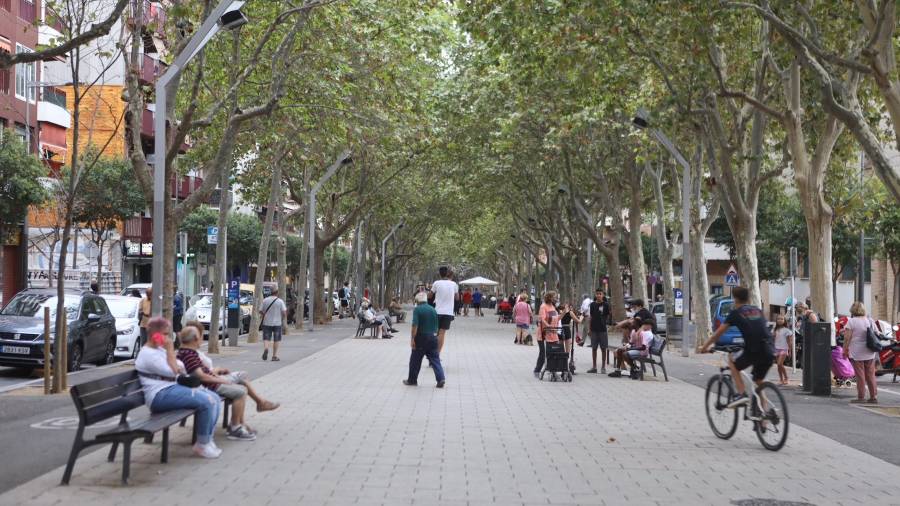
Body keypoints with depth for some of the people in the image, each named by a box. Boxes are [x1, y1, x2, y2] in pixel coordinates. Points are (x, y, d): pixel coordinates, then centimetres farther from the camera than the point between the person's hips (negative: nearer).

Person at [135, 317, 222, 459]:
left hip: (173, 387, 10)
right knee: (206, 401, -25)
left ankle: (207, 439, -1)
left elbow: (178, 369, 25)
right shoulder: (147, 354, -12)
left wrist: (179, 368, 1)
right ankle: (202, 445, -12)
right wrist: (170, 349, -13)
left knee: (214, 398, -4)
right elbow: (172, 372, -16)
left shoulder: (159, 349, 19)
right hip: (160, 395, -10)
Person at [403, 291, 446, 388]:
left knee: (415, 360, 8)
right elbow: (436, 326, 13)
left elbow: (415, 325, -17)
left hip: (421, 337, -4)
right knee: (435, 359, 4)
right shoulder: (433, 310, 10)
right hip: (433, 337, 5)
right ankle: (441, 378, -11)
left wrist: (412, 339, -16)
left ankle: (412, 380, 17)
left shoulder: (417, 309, -8)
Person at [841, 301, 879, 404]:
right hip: (870, 353, 5)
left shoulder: (851, 321, -10)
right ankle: (874, 397, 13)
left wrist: (845, 350, -5)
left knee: (860, 375, -1)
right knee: (871, 375, 10)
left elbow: (847, 338, -13)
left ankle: (861, 397, 2)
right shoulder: (870, 321, 7)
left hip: (857, 353, -5)